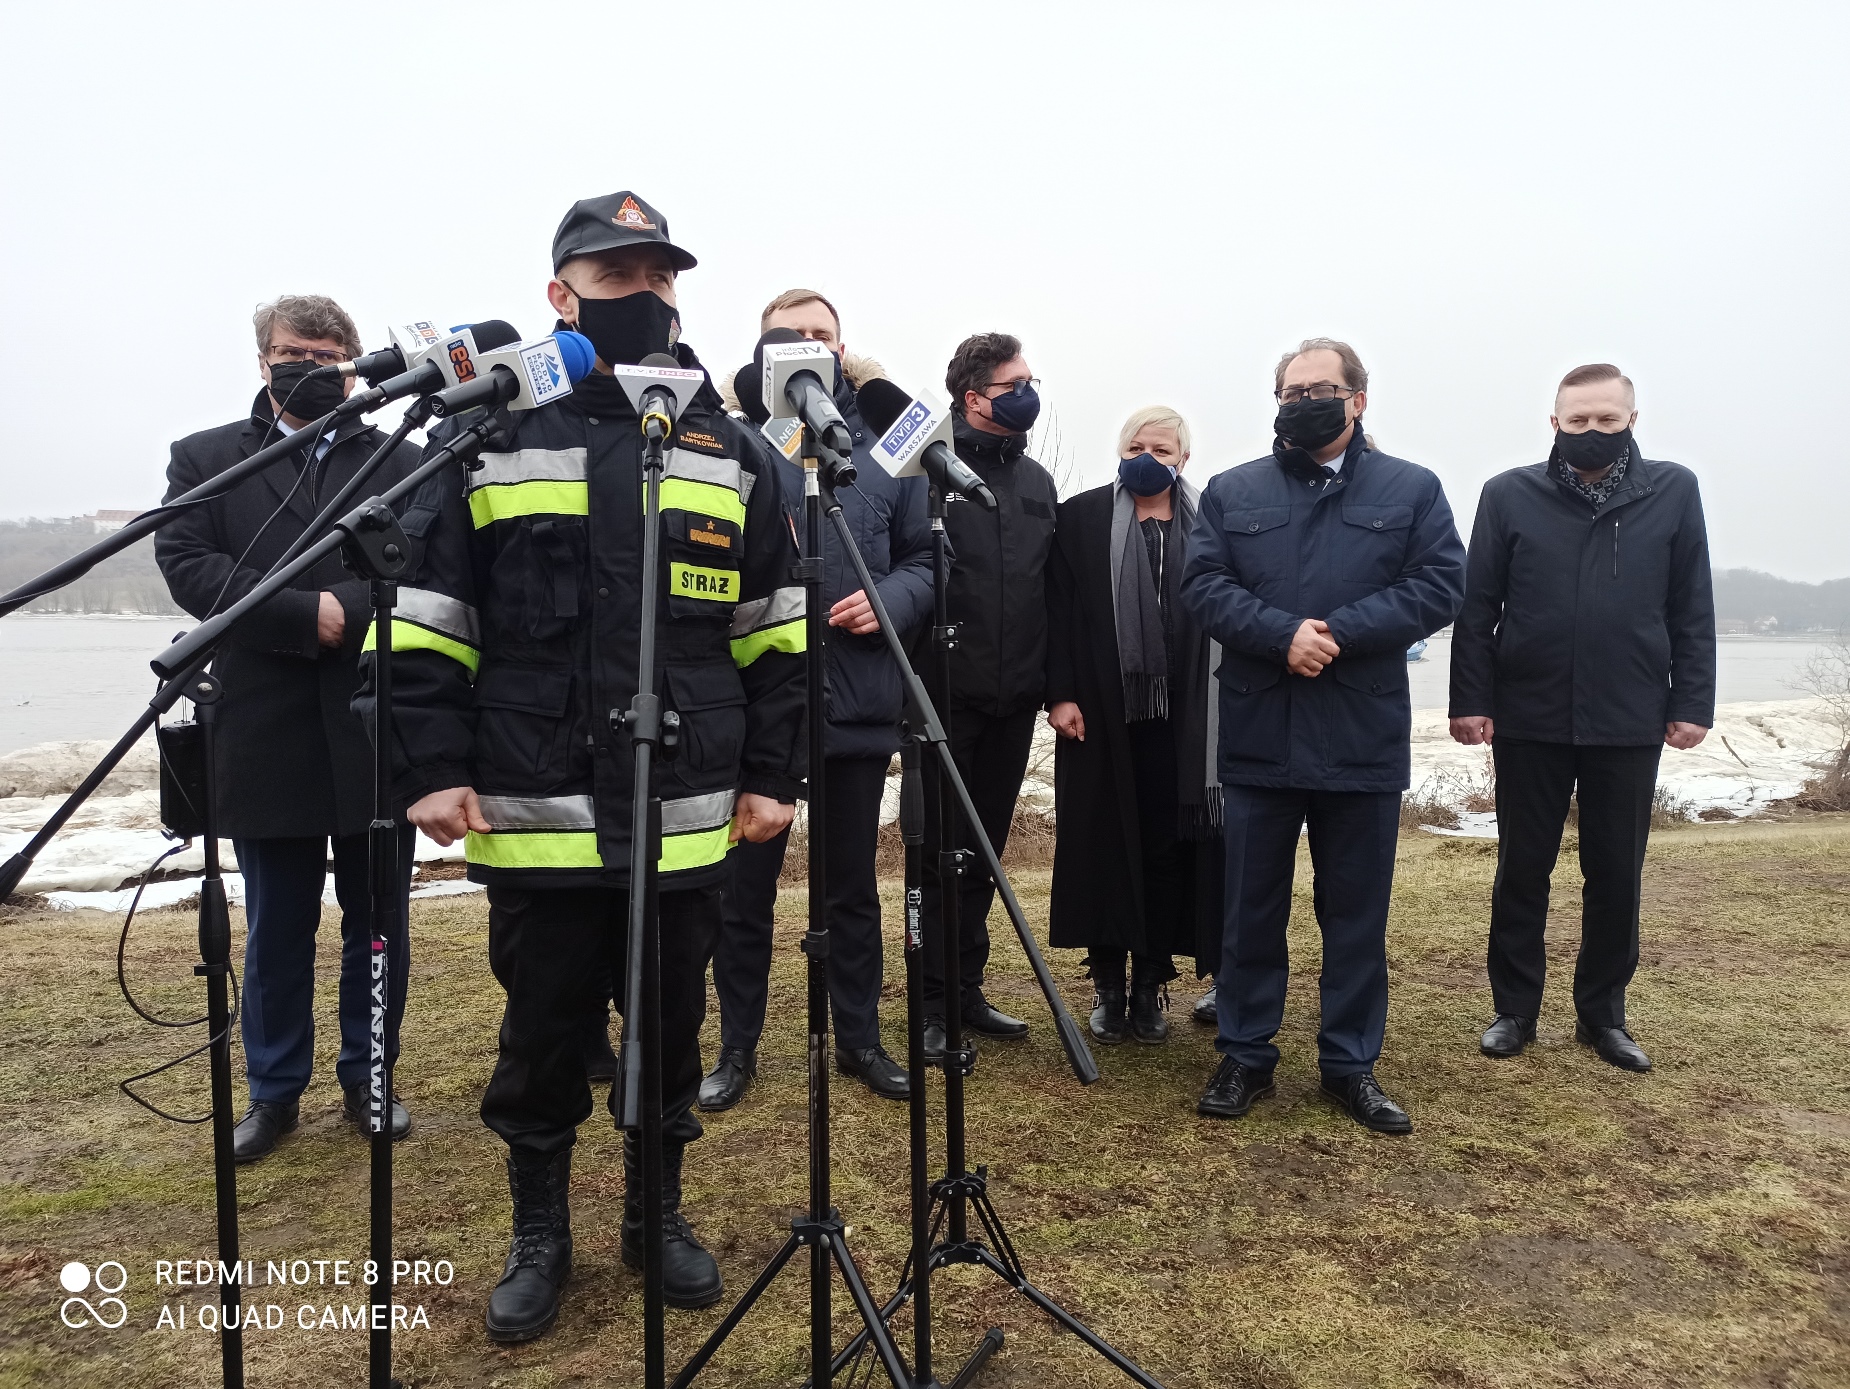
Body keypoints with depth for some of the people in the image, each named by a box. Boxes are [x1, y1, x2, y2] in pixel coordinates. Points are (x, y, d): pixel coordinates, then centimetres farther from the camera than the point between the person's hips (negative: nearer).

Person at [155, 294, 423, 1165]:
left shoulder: (399, 462, 8)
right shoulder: (206, 460, 9)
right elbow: (185, 564, -6)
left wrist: (350, 610, -20)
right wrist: (307, 616, -16)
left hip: (378, 734, 0)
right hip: (267, 737, 0)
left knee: (377, 925, 10)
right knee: (276, 931, 11)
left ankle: (368, 1079, 26)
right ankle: (274, 1092, 27)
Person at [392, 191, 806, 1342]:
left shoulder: (733, 451, 7)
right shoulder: (491, 439, 3)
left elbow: (776, 631, 8)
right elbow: (433, 621, 3)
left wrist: (773, 773, 3)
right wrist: (437, 767, -5)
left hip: (688, 818, 1)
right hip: (534, 816, -1)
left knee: (672, 1033, 14)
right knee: (542, 1040, 12)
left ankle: (658, 1214, 36)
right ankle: (540, 1237, 33)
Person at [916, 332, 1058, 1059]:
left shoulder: (1036, 481, 13)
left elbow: (1052, 590, 14)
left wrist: (1055, 686, 10)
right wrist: (910, 676, -13)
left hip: (1012, 700, 6)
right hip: (944, 696, -5)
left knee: (985, 849, 13)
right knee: (939, 853, 3)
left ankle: (968, 991, 25)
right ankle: (935, 1004, 14)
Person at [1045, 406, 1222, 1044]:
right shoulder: (1080, 518, 4)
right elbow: (1060, 613, -1)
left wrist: (1220, 709, 0)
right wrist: (1060, 695, -9)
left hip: (1182, 722, 2)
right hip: (1102, 718, -1)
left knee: (1170, 846, 5)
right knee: (1105, 843, 5)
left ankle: (1151, 985, 18)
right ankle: (1109, 985, 17)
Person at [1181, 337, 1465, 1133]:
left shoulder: (1412, 490, 7)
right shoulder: (1232, 493, 9)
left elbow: (1439, 585, -4)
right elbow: (1203, 585, -2)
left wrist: (1339, 633, -16)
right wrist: (1284, 635, -17)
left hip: (1364, 740, 0)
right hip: (1258, 739, 1)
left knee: (1358, 913, 9)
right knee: (1252, 909, 9)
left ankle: (1351, 1065, 24)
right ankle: (1245, 1057, 23)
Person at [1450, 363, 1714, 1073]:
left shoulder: (1673, 492, 2)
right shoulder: (1509, 495, 0)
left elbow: (1692, 609, 3)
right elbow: (1477, 607, -1)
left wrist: (1692, 702, -2)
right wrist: (1470, 699, -6)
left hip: (1630, 723, 1)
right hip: (1528, 721, -1)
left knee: (1617, 874, 10)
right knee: (1522, 870, 9)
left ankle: (1603, 1013, 26)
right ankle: (1515, 1008, 23)